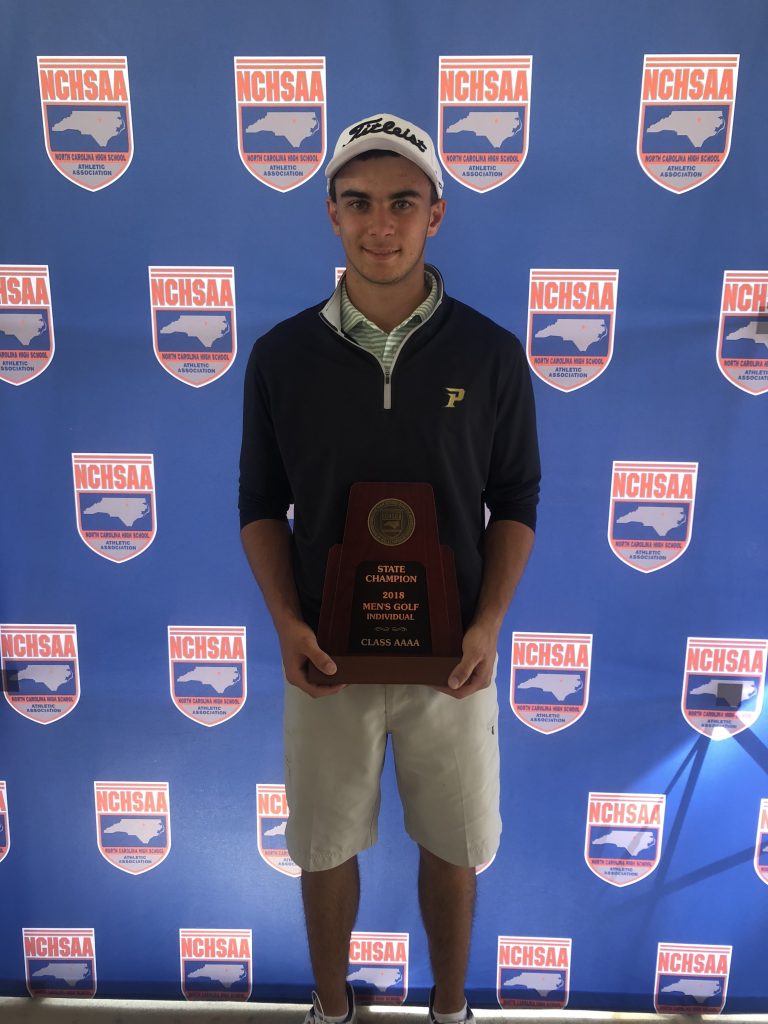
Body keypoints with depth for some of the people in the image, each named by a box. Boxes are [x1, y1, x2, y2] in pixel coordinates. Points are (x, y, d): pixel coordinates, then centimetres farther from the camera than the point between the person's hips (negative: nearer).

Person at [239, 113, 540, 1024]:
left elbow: (515, 499, 0)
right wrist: (286, 623, -10)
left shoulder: (491, 354, -6)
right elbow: (261, 503, 2)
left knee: (453, 847, 16)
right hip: (326, 654, 1)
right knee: (325, 846, 17)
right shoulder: (282, 354, -4)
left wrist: (488, 625, -11)